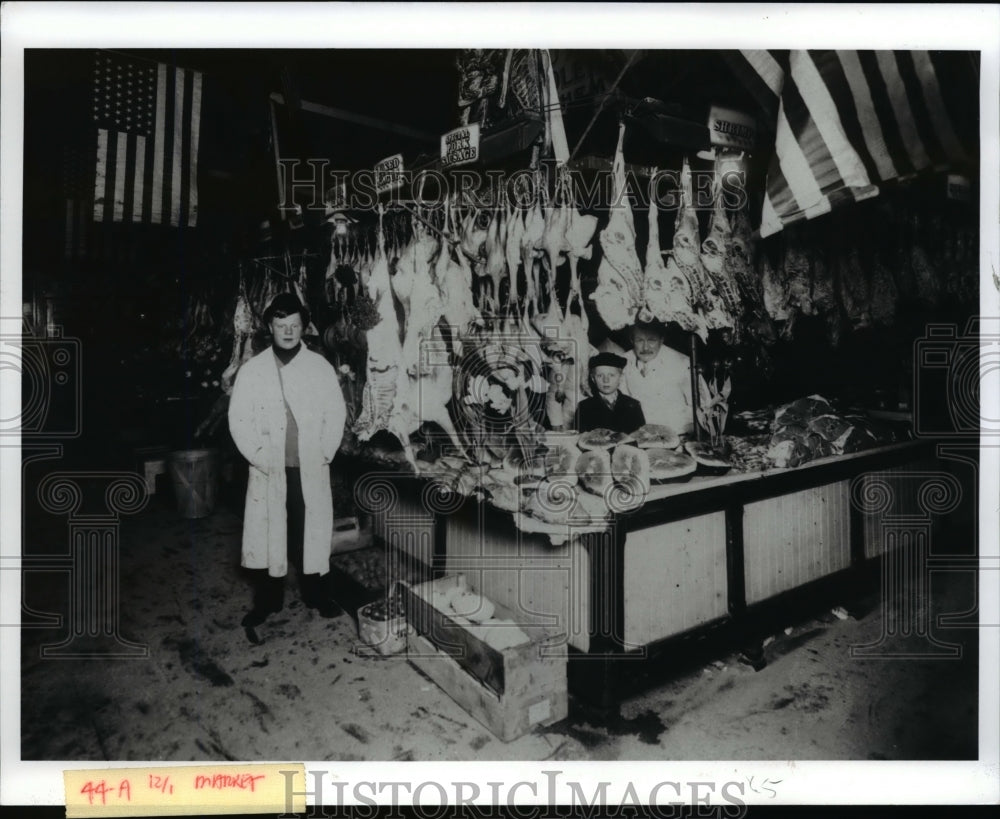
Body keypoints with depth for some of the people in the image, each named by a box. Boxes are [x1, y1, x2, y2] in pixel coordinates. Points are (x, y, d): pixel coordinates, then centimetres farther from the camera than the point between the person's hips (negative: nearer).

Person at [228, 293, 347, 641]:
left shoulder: (321, 367, 1)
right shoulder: (251, 370, 0)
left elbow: (336, 414, 1)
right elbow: (239, 419, -1)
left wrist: (324, 454, -6)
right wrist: (259, 456, -8)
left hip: (311, 469, 0)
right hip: (269, 470, 0)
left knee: (313, 531, 6)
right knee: (266, 534, 5)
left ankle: (317, 595, 22)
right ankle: (267, 601, 19)